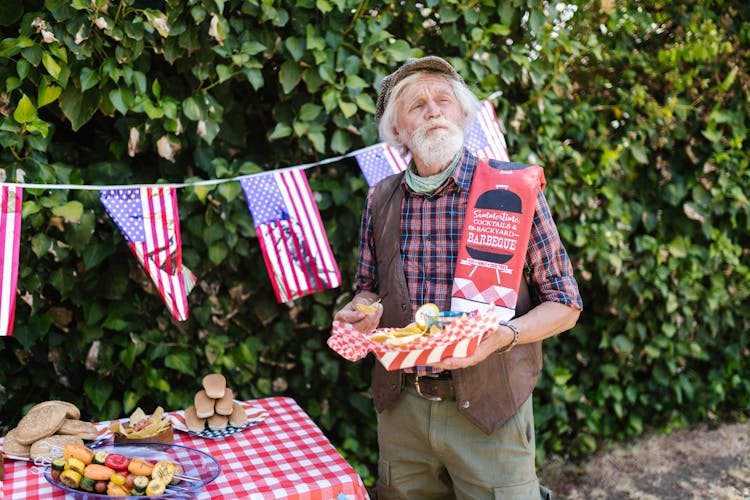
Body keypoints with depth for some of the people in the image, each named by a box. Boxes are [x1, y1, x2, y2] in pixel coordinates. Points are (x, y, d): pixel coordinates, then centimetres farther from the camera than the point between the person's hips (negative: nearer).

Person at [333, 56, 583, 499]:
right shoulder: (380, 200, 4)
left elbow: (564, 306, -4)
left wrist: (502, 336, -22)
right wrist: (360, 312, -5)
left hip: (489, 408, -3)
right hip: (401, 407, 4)